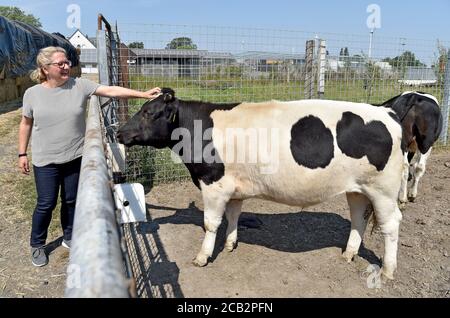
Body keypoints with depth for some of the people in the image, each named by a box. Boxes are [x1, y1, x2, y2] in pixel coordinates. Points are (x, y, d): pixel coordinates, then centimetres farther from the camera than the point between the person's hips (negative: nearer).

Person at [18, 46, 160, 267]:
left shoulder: (80, 85, -6)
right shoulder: (32, 93, -4)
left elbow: (111, 91, -13)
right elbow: (26, 124, 6)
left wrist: (143, 94, -21)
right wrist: (22, 153, 7)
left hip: (75, 157, 1)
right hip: (45, 160, -1)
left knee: (71, 200, 14)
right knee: (46, 203, 4)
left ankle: (69, 237, 36)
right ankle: (37, 245, 27)